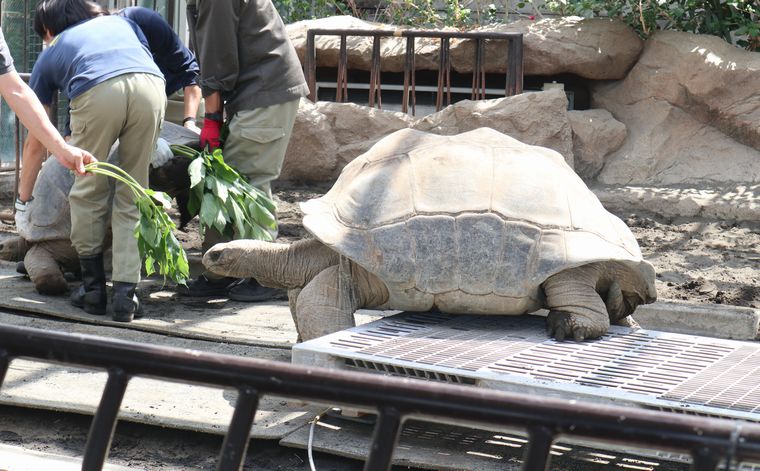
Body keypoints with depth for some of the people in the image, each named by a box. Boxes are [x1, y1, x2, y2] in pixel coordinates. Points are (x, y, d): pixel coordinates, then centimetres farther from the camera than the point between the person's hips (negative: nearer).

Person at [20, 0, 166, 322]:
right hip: (151, 87, 2)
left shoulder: (49, 55, 33)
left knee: (88, 193, 18)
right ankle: (125, 293, 8)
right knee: (131, 198, 14)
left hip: (97, 91, -2)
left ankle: (93, 287, 22)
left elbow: (35, 143, 36)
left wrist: (24, 196, 49)